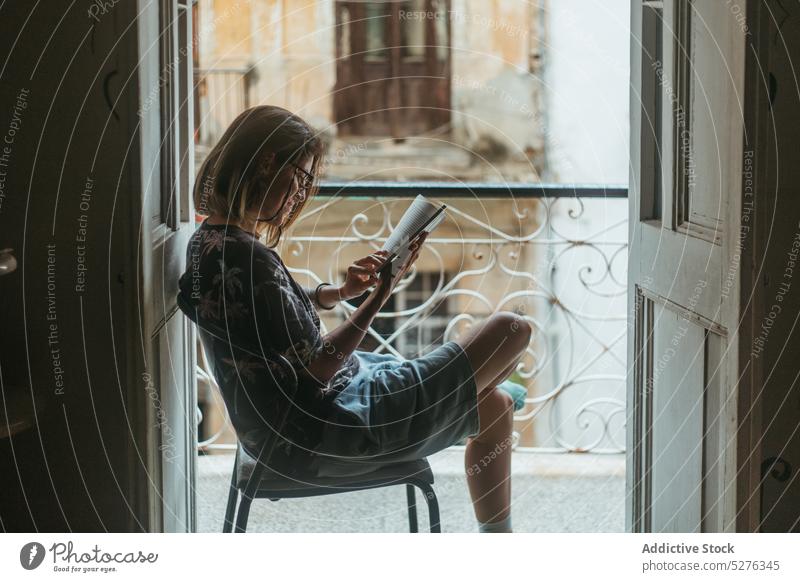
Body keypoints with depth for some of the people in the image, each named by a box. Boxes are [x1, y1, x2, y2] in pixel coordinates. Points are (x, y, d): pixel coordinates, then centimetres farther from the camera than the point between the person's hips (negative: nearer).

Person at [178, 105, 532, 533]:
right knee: (512, 331, 1)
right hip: (318, 436, -11)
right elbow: (314, 370, -25)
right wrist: (380, 296, -23)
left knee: (495, 408, 25)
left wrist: (341, 291, 5)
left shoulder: (209, 239, 4)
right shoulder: (244, 256, -29)